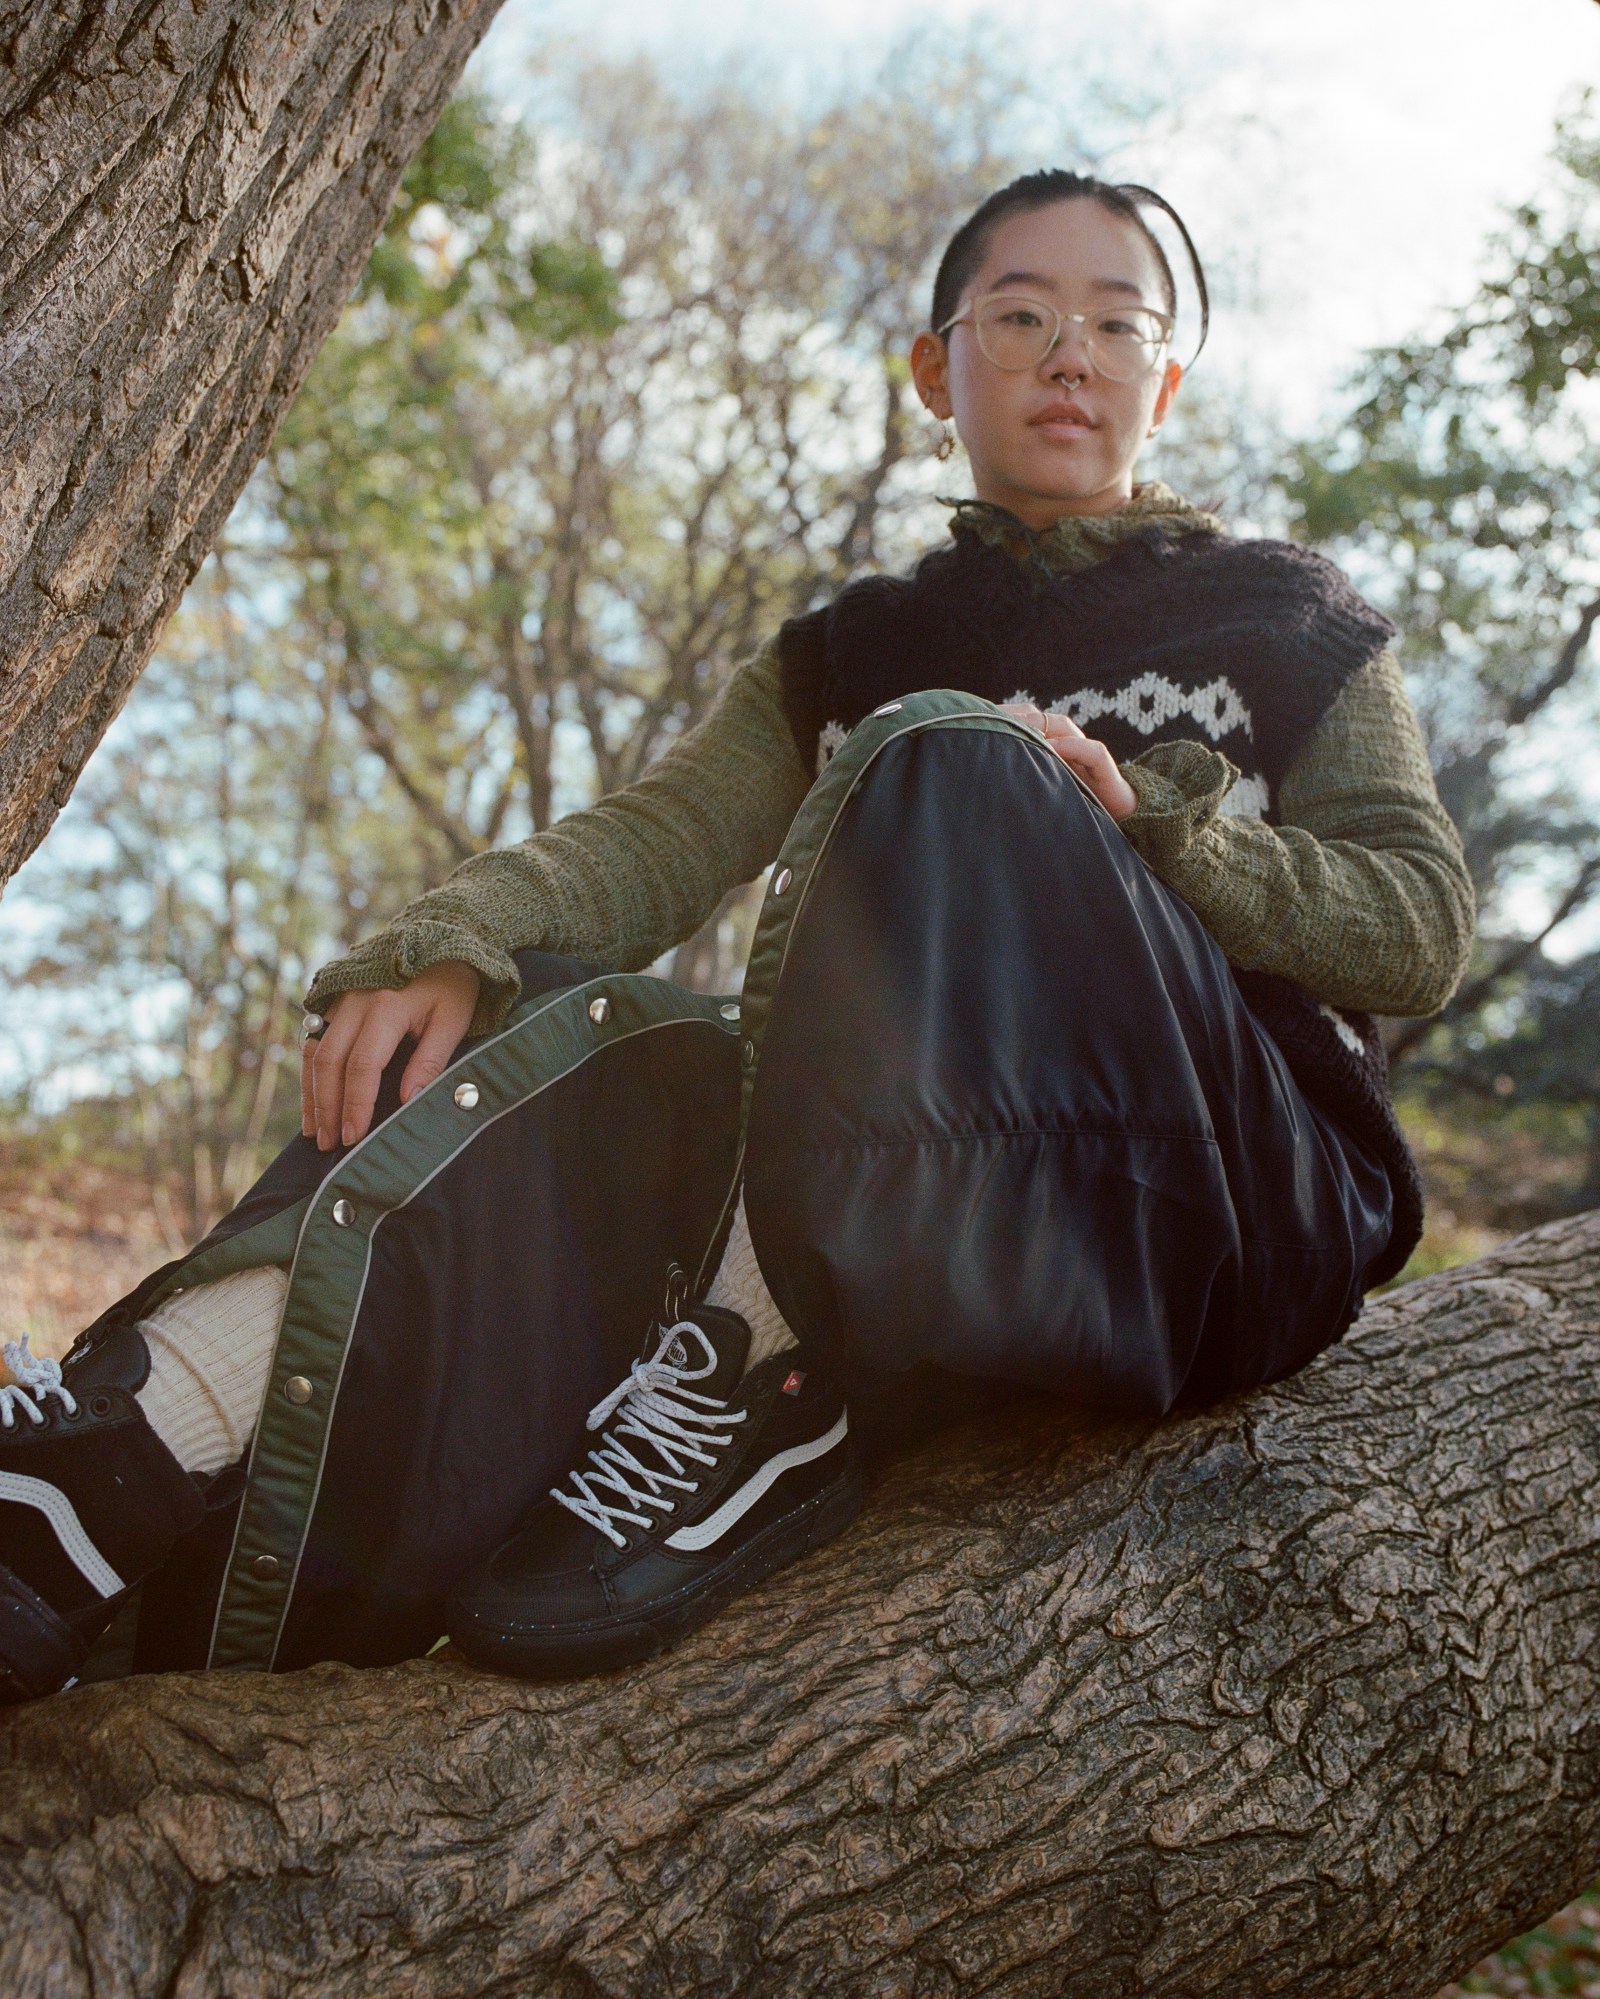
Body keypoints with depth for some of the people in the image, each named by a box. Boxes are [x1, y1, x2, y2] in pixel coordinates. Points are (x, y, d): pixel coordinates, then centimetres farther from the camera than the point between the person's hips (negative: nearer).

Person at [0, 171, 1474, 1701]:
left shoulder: (1290, 624, 14)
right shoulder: (848, 655, 19)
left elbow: (1423, 924, 3)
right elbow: (660, 838, 1)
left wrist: (1144, 827, -13)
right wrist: (446, 946, -20)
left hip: (1243, 1201, -2)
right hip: (939, 1266, 3)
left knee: (943, 766, -26)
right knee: (575, 1049, -25)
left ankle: (759, 1396, -29)